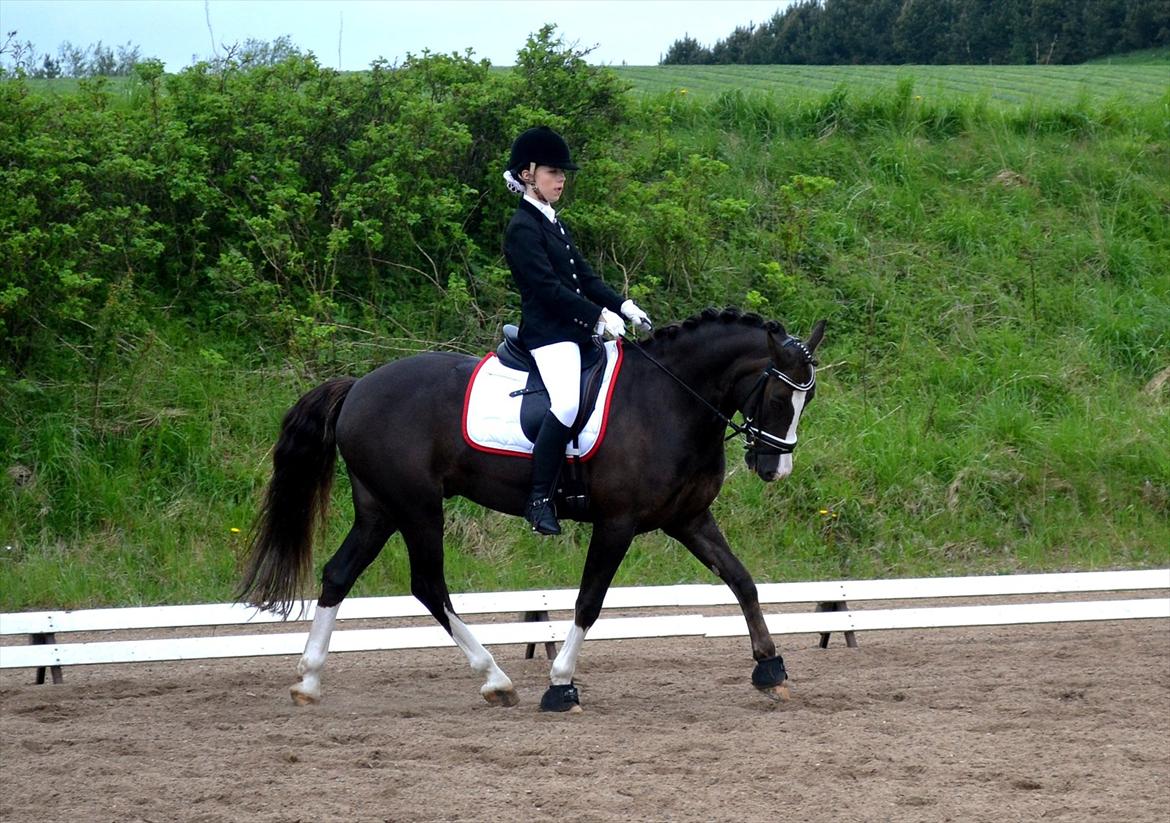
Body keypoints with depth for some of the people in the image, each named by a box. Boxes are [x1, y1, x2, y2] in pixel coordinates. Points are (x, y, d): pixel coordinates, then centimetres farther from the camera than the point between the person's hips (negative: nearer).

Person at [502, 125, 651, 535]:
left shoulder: (554, 224, 19)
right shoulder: (523, 228, -10)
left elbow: (585, 277, 18)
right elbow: (548, 286, -17)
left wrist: (622, 306, 5)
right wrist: (598, 315, -20)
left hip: (578, 331, 11)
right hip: (548, 333, -11)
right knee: (567, 401, -31)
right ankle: (540, 499, -28)